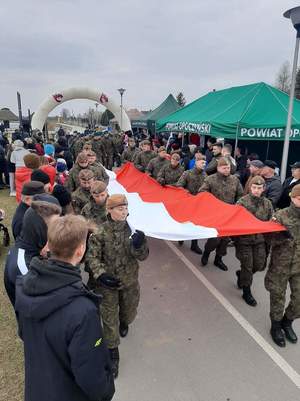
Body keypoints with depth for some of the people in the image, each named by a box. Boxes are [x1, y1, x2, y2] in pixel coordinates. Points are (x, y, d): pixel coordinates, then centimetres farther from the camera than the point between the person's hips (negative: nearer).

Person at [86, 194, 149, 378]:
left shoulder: (133, 229, -12)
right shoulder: (101, 232, -16)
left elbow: (143, 256, -13)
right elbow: (92, 256, -9)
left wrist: (139, 245, -35)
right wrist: (101, 275, -23)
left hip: (130, 281, 2)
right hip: (108, 282, -2)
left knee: (129, 313, 24)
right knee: (109, 319, 7)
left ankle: (124, 323, 60)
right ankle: (113, 354, 27)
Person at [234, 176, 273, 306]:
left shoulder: (267, 203, 2)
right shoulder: (242, 202, -10)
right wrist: (235, 240, -16)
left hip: (260, 239, 4)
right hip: (244, 238, -4)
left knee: (260, 265, 8)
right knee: (247, 266, 4)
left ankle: (241, 274, 38)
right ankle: (247, 292, 22)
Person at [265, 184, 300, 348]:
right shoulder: (281, 215, -12)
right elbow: (273, 240, -11)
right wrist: (284, 235, -30)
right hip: (280, 265, -3)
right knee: (278, 297, 11)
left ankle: (287, 322, 37)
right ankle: (276, 326, 34)